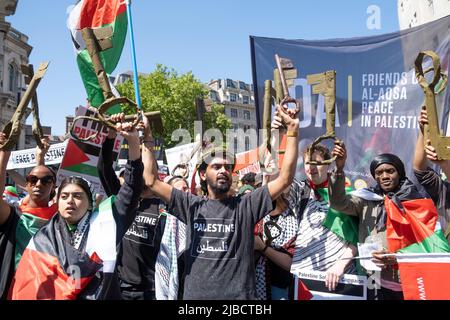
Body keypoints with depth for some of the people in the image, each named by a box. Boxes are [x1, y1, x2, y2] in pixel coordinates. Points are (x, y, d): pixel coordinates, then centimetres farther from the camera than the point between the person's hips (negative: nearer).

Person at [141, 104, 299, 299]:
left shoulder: (246, 206, -1)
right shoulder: (192, 206, 4)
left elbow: (285, 179, -6)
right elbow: (152, 181, 1)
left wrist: (292, 131, -10)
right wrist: (146, 140, -1)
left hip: (238, 295, -1)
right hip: (195, 294, 1)